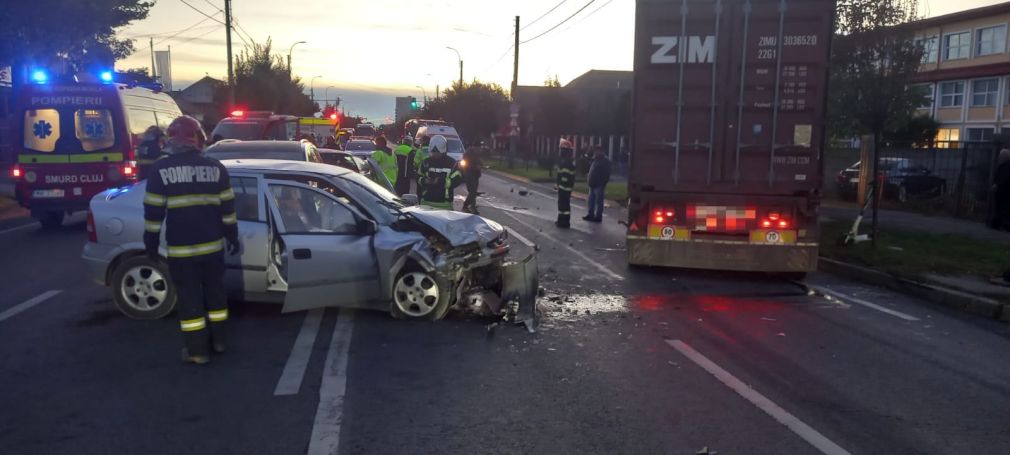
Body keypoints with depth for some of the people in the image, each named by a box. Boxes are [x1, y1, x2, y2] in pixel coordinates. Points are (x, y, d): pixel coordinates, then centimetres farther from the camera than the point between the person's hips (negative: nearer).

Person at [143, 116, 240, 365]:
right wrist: (233, 237, 14)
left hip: (181, 248, -3)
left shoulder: (161, 168, -7)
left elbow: (154, 211, -5)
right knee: (215, 292, 16)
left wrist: (151, 243, 5)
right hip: (212, 244, 3)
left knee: (190, 298, 5)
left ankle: (198, 350, 10)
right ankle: (218, 341, 26)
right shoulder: (215, 167, 0)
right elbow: (227, 208, 4)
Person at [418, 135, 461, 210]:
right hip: (426, 201, 3)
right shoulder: (426, 162, 10)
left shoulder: (452, 163, -1)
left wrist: (442, 182, -20)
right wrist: (423, 181, -10)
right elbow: (419, 178, 13)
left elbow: (456, 180, -8)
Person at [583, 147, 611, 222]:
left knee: (598, 201, -4)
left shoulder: (605, 161, -10)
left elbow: (606, 174, -16)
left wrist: (603, 183, -20)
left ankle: (598, 216, 0)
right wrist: (588, 179, 16)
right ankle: (590, 215, 21)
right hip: (592, 184, 10)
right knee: (591, 200, 14)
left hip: (599, 185, -10)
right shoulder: (595, 160, 19)